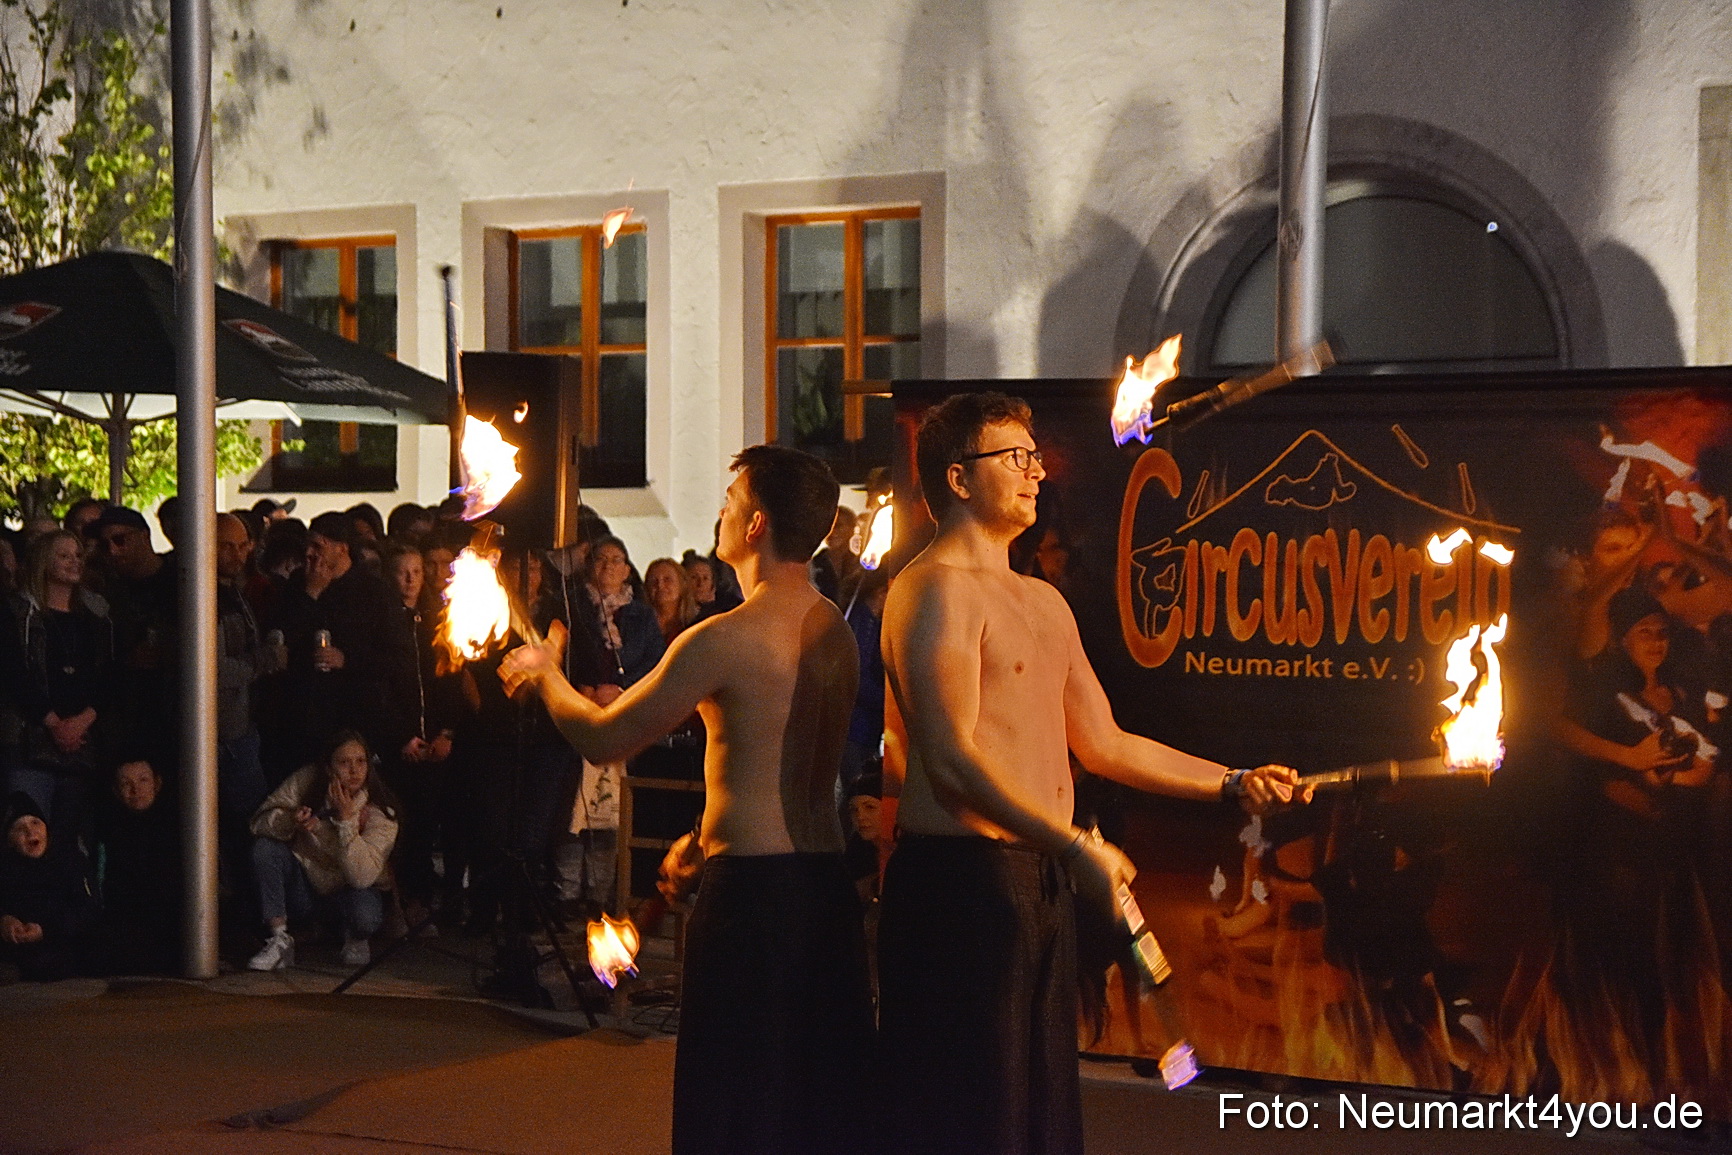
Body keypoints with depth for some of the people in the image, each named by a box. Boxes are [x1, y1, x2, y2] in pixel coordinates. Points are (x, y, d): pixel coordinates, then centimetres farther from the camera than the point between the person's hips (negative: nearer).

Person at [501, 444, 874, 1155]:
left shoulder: (724, 640, -15)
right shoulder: (836, 633, 9)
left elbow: (603, 739, -8)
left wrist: (545, 673, 10)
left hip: (751, 886, -7)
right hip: (825, 878, 7)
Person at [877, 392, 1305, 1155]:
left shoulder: (1044, 603, 20)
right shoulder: (938, 589, -10)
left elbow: (1103, 745, 23)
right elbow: (952, 760, -19)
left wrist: (1233, 783, 18)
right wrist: (1076, 849, -23)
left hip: (1039, 881, 9)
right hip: (959, 880, -9)